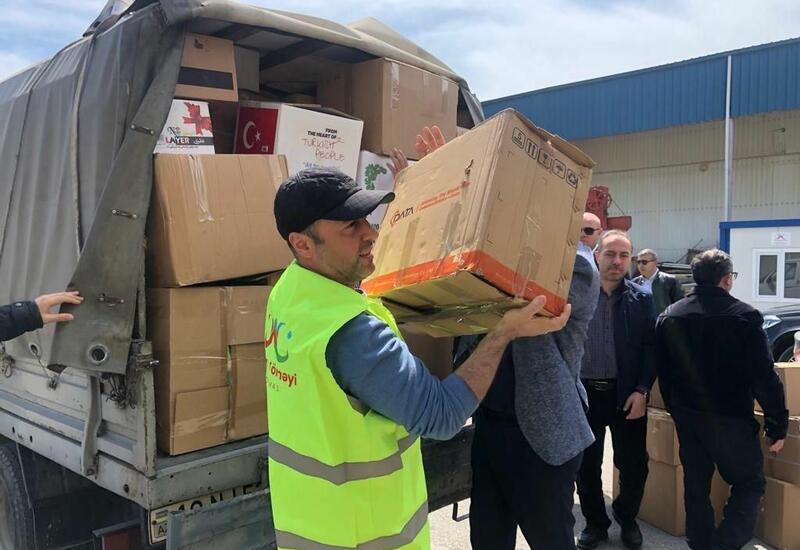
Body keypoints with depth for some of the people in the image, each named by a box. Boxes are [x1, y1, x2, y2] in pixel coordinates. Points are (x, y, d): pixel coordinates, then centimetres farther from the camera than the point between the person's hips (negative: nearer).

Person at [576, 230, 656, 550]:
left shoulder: (641, 299, 1)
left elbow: (650, 348, 0)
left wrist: (641, 391, -9)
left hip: (626, 394, 1)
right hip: (584, 392, 0)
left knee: (634, 464, 8)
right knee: (586, 465, 10)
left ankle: (627, 518, 34)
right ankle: (595, 522, 31)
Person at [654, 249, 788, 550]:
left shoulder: (669, 316, 2)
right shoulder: (744, 316, -13)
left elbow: (663, 371, 7)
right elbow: (765, 377, -14)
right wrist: (777, 425, -6)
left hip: (687, 416, 5)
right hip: (731, 418, -4)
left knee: (695, 484, 16)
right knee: (749, 483, 11)